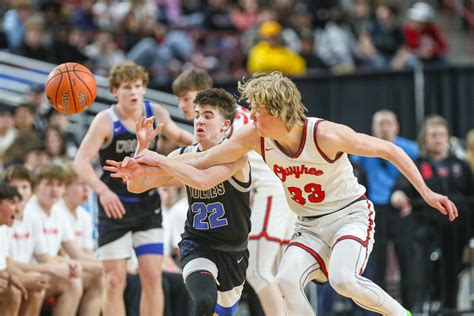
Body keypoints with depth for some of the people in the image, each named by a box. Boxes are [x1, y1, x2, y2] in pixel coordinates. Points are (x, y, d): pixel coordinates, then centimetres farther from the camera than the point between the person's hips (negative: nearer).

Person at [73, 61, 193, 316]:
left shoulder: (156, 114, -2)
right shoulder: (106, 121, -14)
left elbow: (178, 135, 20)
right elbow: (81, 162, -22)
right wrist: (102, 190, -38)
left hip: (148, 205, 3)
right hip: (115, 206, -3)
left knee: (152, 276, -3)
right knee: (115, 280, -4)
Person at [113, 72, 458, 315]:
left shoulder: (326, 134, -24)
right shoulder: (254, 137, -11)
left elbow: (389, 150, -15)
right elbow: (204, 160, -3)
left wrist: (425, 191, -16)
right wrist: (159, 165, -13)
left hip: (350, 215, -5)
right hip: (310, 227, 5)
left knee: (343, 279, -30)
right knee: (287, 280, -20)